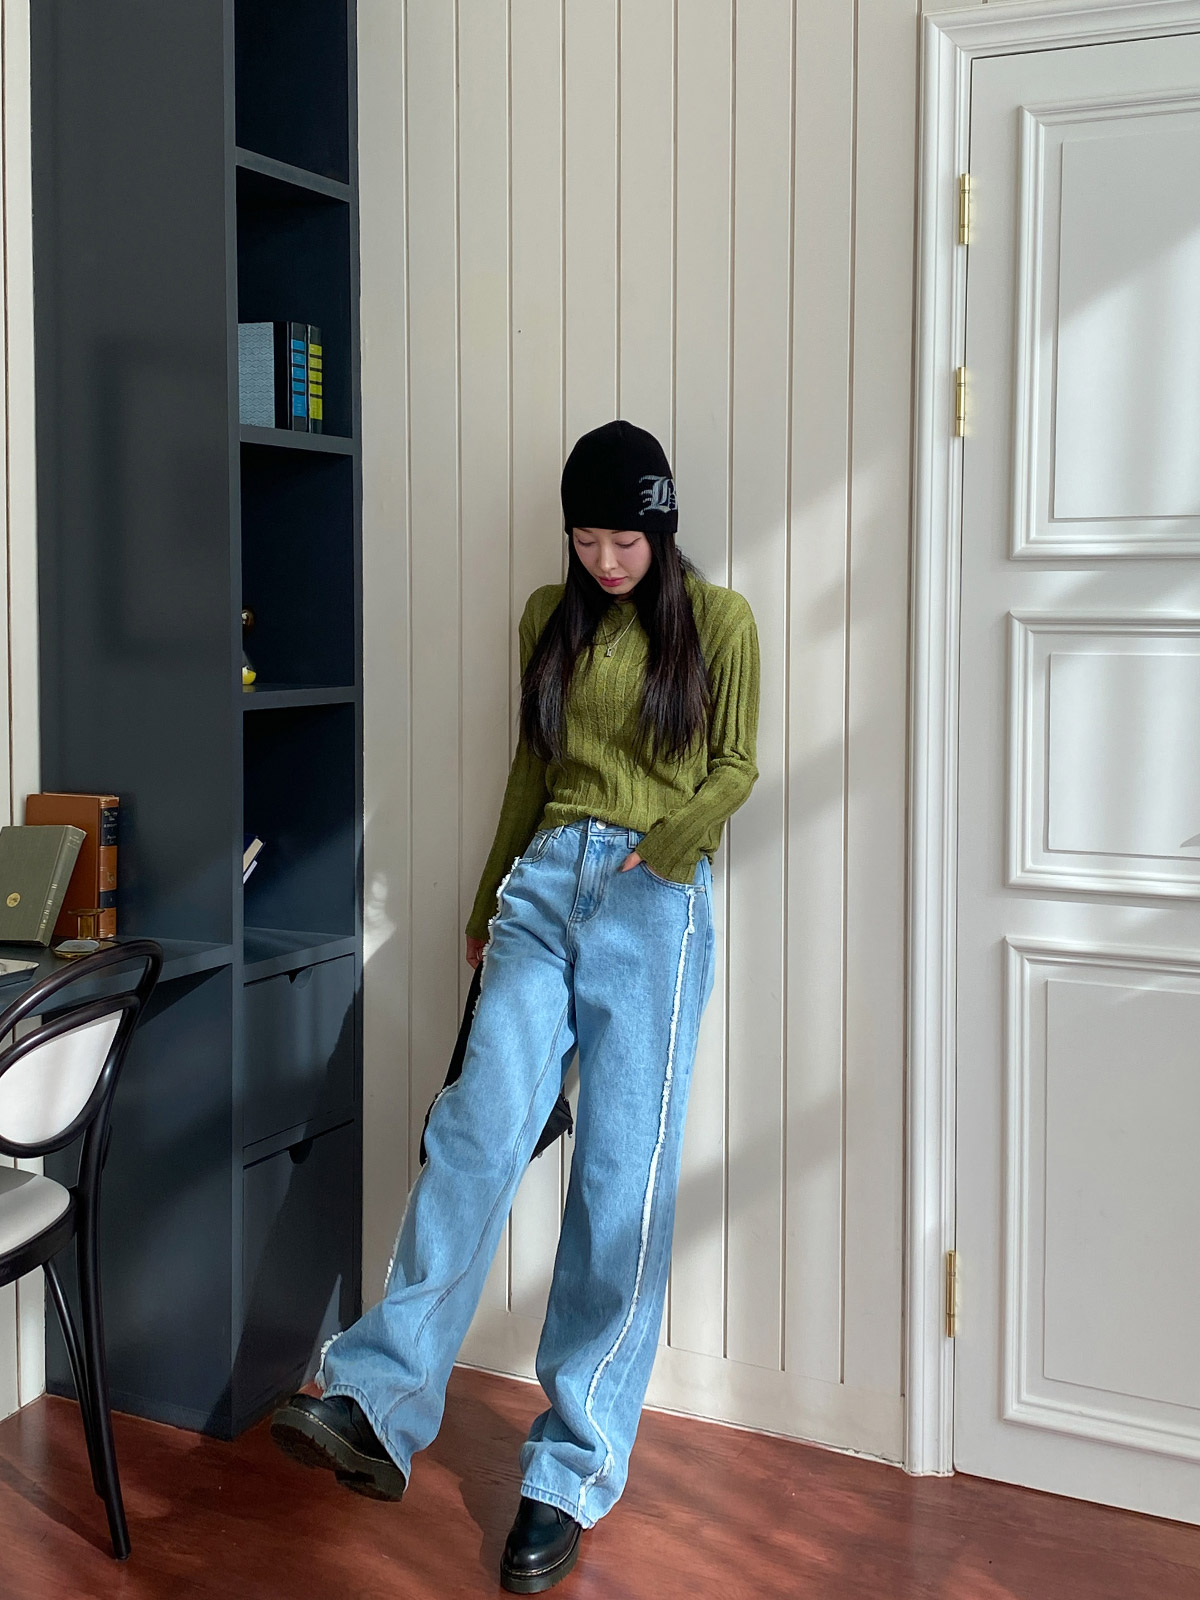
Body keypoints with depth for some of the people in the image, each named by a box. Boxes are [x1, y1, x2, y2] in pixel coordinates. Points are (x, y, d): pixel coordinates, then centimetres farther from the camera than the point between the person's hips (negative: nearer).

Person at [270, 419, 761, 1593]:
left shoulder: (717, 621, 4)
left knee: (622, 1180, -5)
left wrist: (659, 846, -12)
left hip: (655, 903, -3)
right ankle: (377, 1406, -16)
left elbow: (735, 768, 4)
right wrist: (487, 901, 23)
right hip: (544, 887, 3)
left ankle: (571, 1473, 2)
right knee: (477, 1129, -13)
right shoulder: (550, 618, 15)